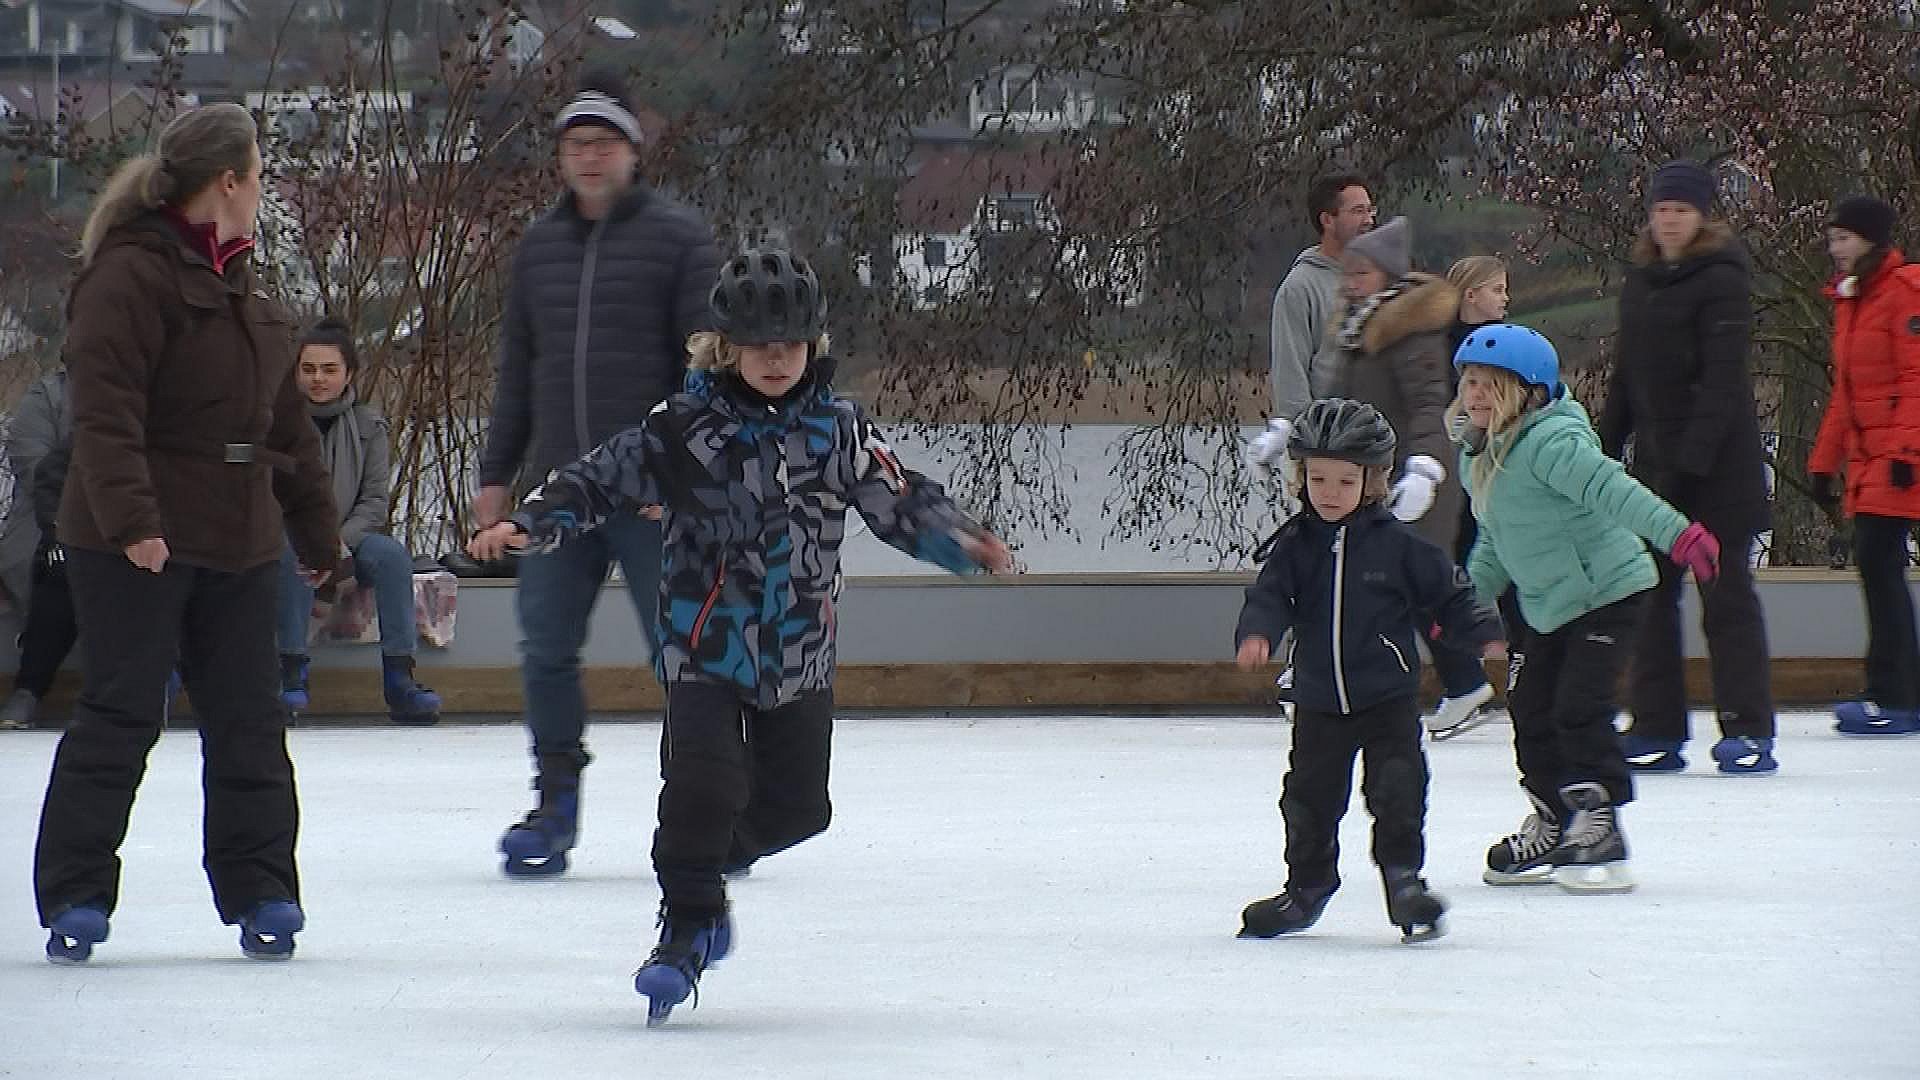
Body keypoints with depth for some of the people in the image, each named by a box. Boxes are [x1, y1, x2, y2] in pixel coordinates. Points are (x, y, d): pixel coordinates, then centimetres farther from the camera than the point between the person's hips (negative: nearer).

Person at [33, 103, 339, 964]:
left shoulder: (240, 287, 17)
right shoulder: (130, 276, -12)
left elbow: (285, 424, 24)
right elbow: (104, 412, -21)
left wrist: (316, 531, 26)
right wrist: (129, 519, -29)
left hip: (237, 543, 8)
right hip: (137, 547, -8)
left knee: (248, 719, 8)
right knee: (119, 715, -4)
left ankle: (260, 892, 14)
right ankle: (74, 894, 3)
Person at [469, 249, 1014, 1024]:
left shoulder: (837, 431, 1)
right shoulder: (685, 429, -7)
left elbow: (899, 502, 3)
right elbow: (600, 482, -5)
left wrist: (962, 543, -13)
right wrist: (530, 526, -18)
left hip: (799, 659, 3)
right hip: (705, 647, -3)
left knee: (793, 808, 8)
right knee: (701, 783, -19)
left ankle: (707, 854, 37)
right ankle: (687, 924, -2)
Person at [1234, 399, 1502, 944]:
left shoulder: (1397, 545, -6)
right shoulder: (1294, 546, 0)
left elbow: (1448, 595, 2)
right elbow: (1270, 595, -7)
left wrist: (1485, 635, -7)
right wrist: (1257, 633, -27)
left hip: (1389, 697, -3)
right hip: (1319, 702, 3)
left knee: (1396, 788, -12)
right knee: (1310, 796, 10)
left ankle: (1404, 878, -2)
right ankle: (1306, 888, 25)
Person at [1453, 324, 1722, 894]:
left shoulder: (1551, 441, -23)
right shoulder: (1479, 456, 8)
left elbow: (1610, 488, -36)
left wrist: (1674, 532, -46)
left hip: (1608, 590, -9)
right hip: (1545, 607, 9)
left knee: (1579, 708, -15)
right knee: (1531, 712, 10)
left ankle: (1600, 826, -6)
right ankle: (1553, 826, 25)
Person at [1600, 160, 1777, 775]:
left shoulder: (1721, 280, -9)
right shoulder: (1641, 283, 13)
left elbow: (1722, 379, -16)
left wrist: (1691, 460, -23)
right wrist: (1604, 449, 13)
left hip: (1719, 464, -7)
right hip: (1657, 461, 7)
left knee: (1727, 593, -5)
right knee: (1651, 592, 6)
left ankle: (1748, 730, -1)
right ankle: (1657, 730, 10)